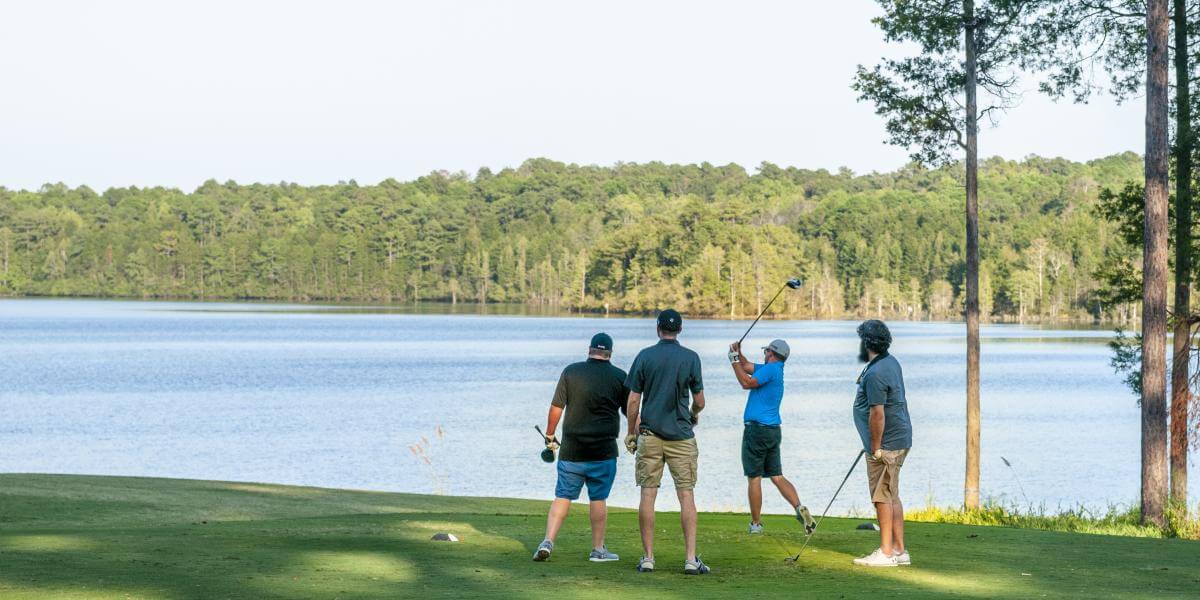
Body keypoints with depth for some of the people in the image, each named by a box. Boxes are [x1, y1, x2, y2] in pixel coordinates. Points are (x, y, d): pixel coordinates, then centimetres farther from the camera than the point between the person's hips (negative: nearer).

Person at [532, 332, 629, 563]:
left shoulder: (571, 372, -1)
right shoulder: (619, 377, -1)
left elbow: (556, 407, 0)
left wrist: (549, 436, 12)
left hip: (571, 450, 1)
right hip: (603, 450, -1)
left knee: (562, 497, 6)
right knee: (598, 499, 7)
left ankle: (548, 541, -4)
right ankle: (598, 549, 11)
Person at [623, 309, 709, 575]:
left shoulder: (645, 356, -1)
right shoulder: (690, 358, -1)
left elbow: (633, 400, -1)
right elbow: (699, 400, 3)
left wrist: (631, 433, 11)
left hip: (650, 435, 0)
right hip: (681, 436, 0)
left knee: (647, 495, 4)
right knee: (686, 495, 1)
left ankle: (648, 558, 4)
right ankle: (691, 559, -3)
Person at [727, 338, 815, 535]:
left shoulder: (771, 368, -11)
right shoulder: (775, 369, 15)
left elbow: (747, 383, -17)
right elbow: (747, 367, 25)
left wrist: (734, 360, -10)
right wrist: (738, 354, 10)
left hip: (757, 429, -9)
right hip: (774, 430, 9)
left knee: (754, 478, -1)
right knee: (777, 477, 8)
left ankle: (756, 524, 3)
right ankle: (799, 508, -10)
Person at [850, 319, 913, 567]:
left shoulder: (875, 374, -21)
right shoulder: (891, 362, 12)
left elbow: (877, 413, -23)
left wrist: (876, 449, -18)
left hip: (886, 444, -10)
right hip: (900, 439, 10)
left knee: (883, 497, -5)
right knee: (892, 496, 14)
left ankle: (886, 552, -1)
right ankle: (899, 550, 18)